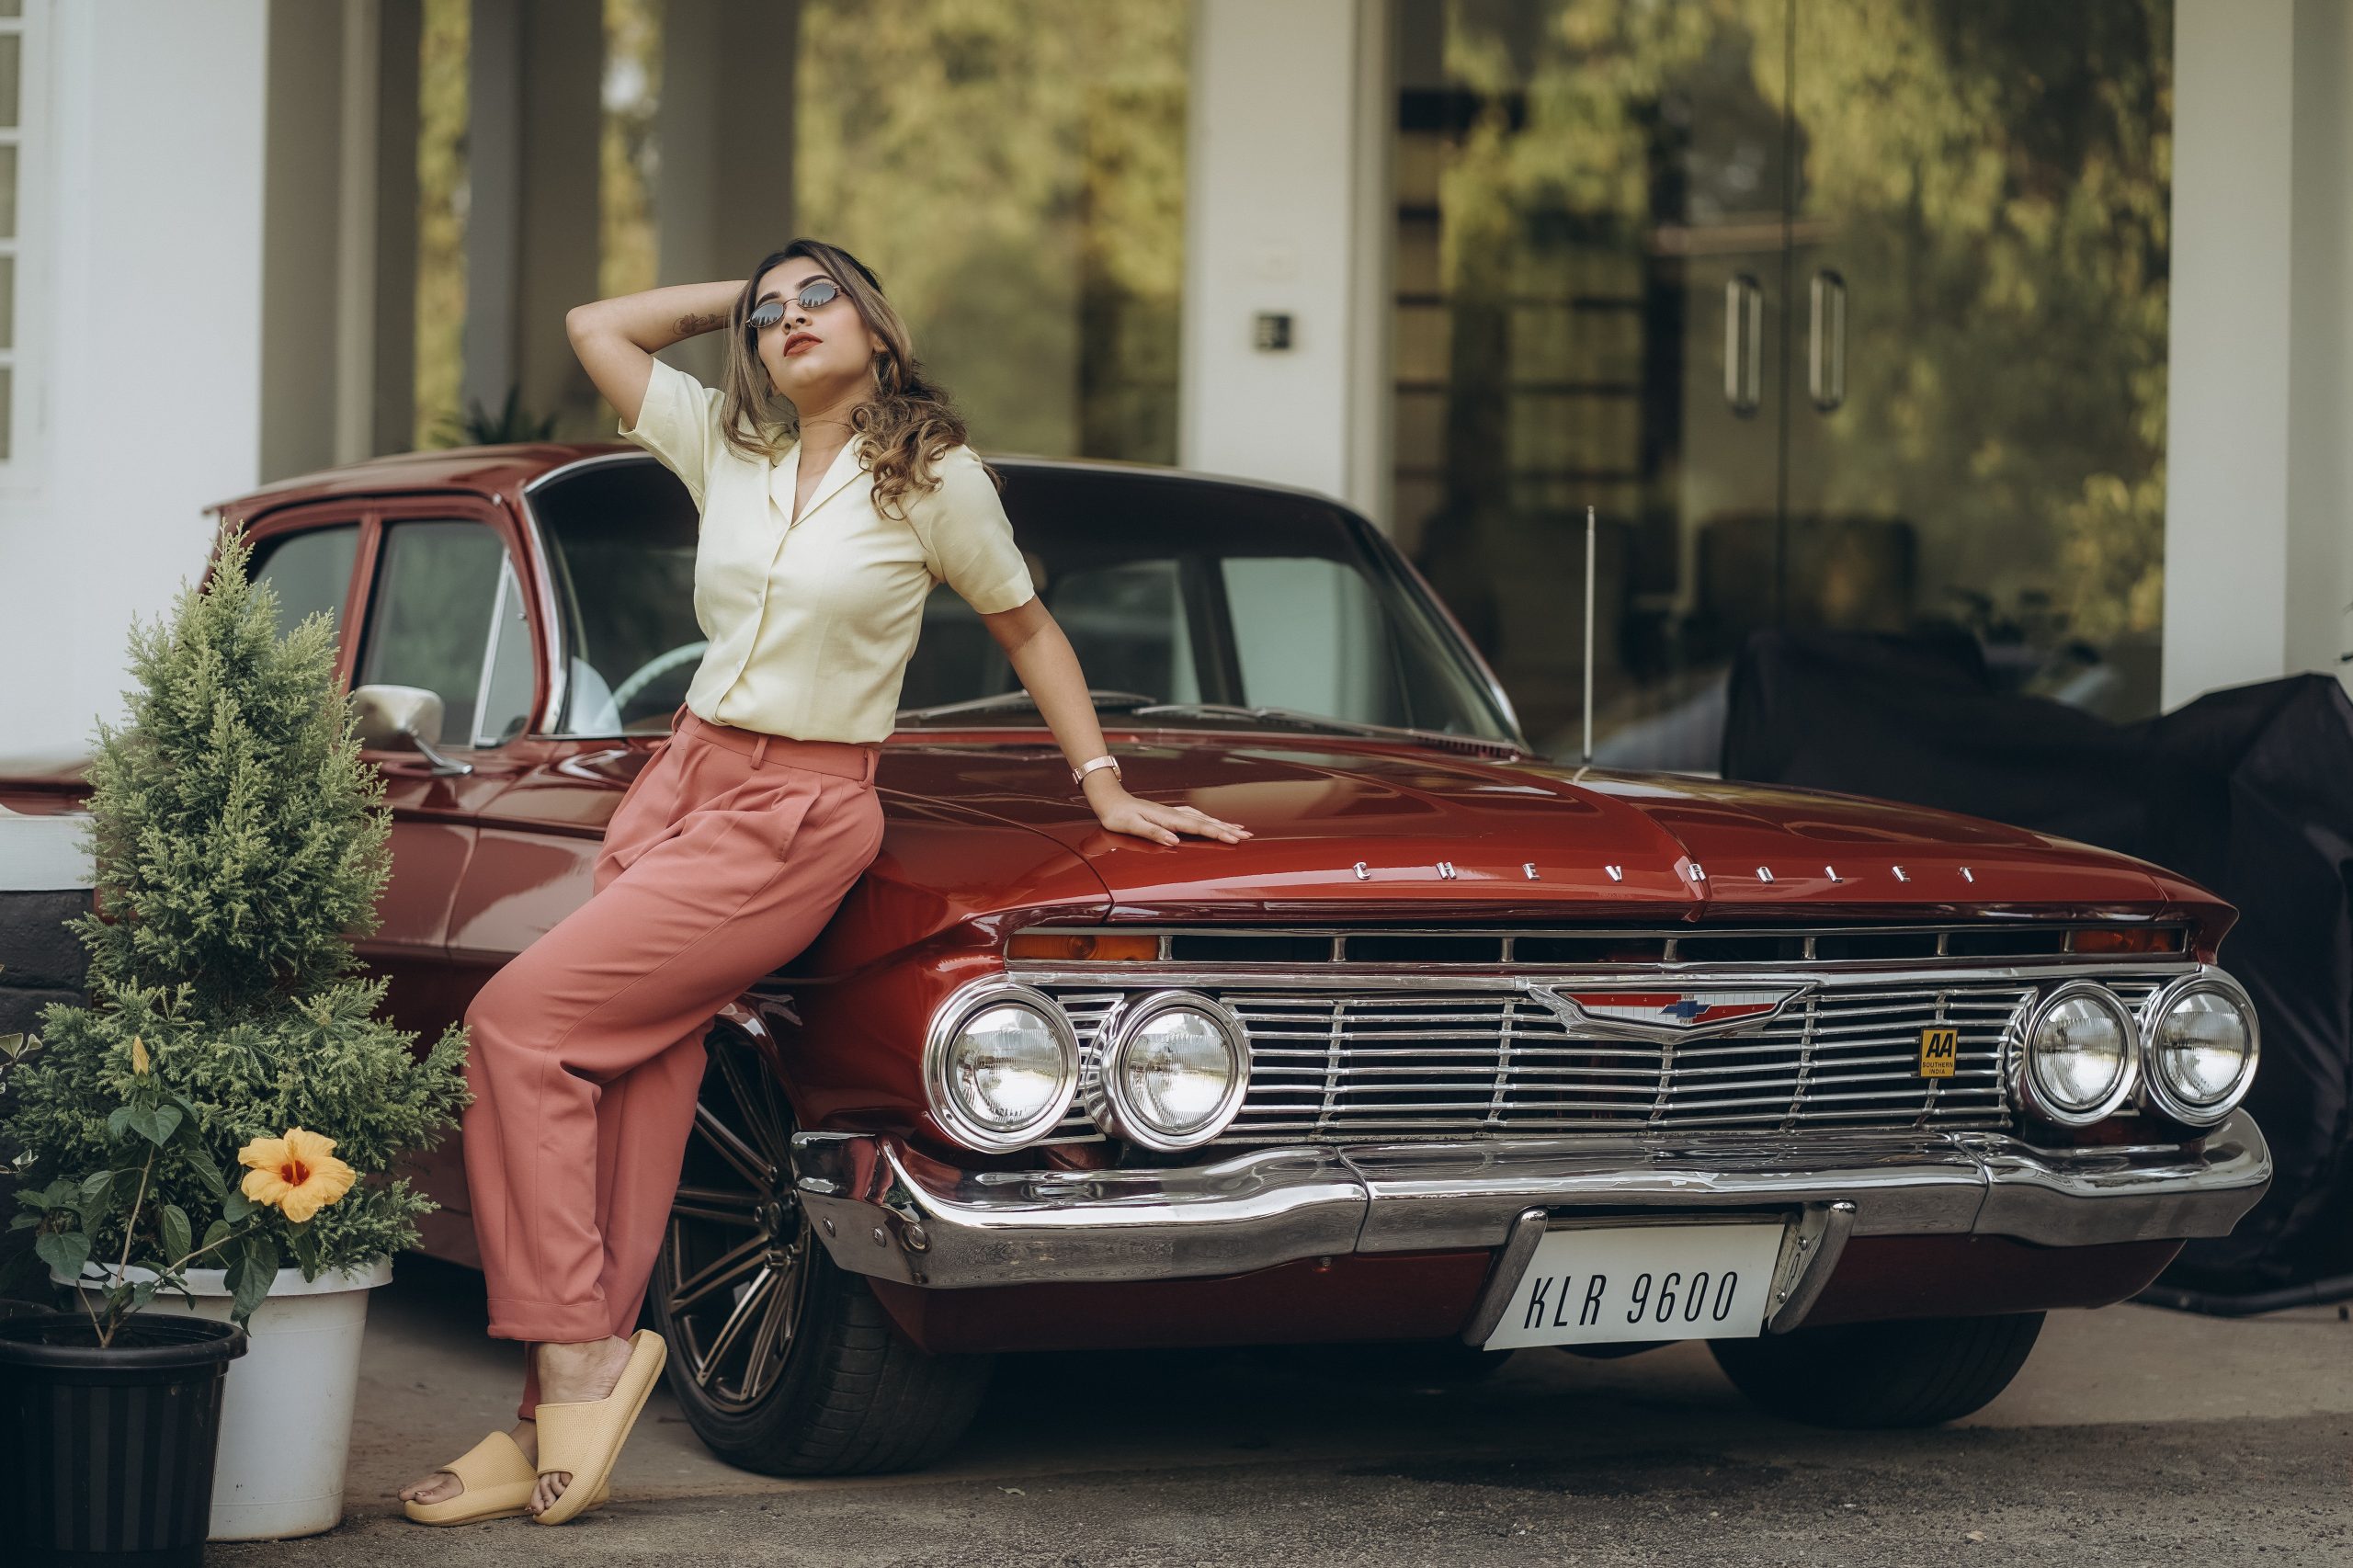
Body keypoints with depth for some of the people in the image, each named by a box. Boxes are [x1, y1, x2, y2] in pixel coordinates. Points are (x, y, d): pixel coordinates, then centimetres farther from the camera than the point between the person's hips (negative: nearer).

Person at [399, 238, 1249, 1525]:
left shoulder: (935, 477, -1)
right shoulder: (725, 448, 11)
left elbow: (1028, 630, 9)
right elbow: (595, 326, 19)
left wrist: (1105, 787, 6)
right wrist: (740, 296, 17)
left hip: (798, 820, -5)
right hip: (676, 787, 5)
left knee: (521, 1020, -17)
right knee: (632, 1098, -3)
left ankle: (581, 1357, -12)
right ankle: (558, 1421, -3)